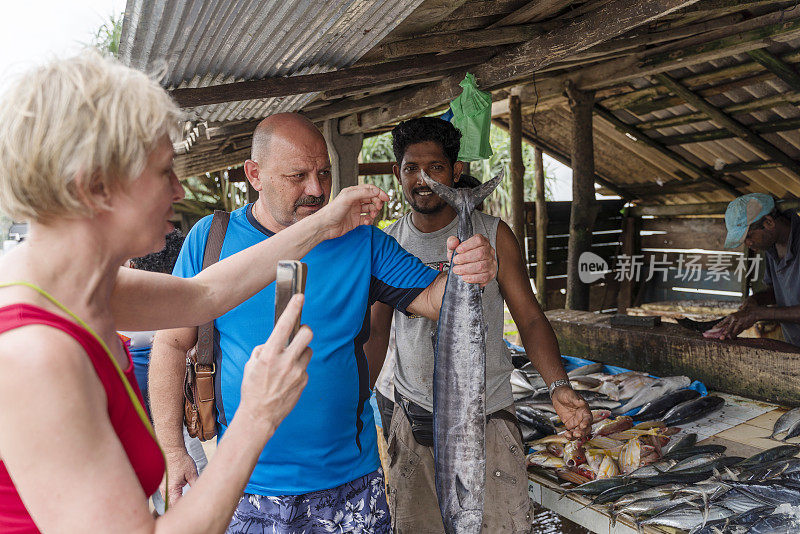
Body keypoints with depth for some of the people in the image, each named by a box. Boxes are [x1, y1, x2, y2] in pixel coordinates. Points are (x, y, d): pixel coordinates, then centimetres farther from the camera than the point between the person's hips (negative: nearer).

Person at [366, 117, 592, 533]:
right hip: (413, 417, 2)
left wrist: (559, 386, -21)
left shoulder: (492, 235, -4)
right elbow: (376, 331, 7)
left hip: (488, 413, -1)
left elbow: (529, 318, -5)